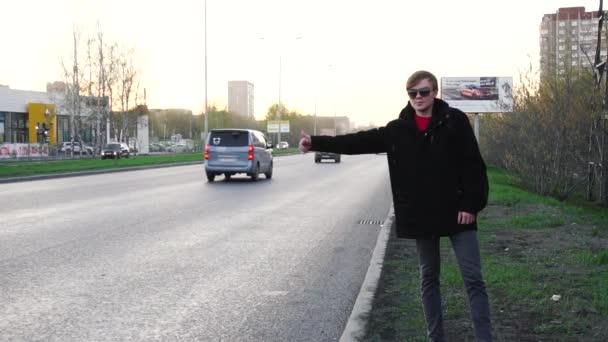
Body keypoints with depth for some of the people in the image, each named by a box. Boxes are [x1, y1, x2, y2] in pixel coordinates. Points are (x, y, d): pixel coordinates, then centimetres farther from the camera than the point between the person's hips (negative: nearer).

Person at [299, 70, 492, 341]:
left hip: (456, 212, -3)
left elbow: (473, 164, -6)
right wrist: (317, 143, -3)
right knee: (429, 277, 12)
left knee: (473, 278, -3)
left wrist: (471, 204, -12)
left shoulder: (454, 120, -5)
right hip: (421, 215, 4)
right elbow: (359, 141, 2)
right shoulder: (398, 129, 4)